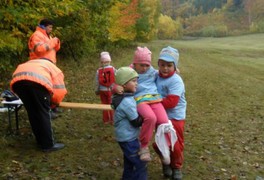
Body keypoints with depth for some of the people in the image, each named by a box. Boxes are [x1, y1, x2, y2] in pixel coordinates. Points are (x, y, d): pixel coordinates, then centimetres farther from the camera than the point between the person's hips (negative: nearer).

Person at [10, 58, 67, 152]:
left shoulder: (30, 63, 46)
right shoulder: (55, 69, 31)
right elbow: (60, 92, 19)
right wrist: (53, 102, 38)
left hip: (17, 81, 5)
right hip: (37, 81, -5)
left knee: (32, 112, 19)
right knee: (43, 113, 9)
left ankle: (41, 141, 30)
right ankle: (48, 145, 14)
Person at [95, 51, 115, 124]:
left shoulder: (99, 71, -8)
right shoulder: (113, 69, -10)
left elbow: (97, 82, -1)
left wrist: (97, 90, 11)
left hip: (102, 90, 1)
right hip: (111, 90, -1)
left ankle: (106, 120, 19)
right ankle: (112, 120, 14)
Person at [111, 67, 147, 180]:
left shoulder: (121, 97, 4)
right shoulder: (127, 102, -27)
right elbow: (136, 122, -20)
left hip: (125, 137, 10)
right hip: (129, 139, -10)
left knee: (129, 163, 22)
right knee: (140, 164, -2)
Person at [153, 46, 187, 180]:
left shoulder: (176, 80, -21)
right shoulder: (156, 76, -2)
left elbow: (171, 102, -28)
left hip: (175, 118, -5)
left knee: (175, 145, 7)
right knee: (158, 144, 13)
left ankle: (176, 167, 34)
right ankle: (166, 162, 41)